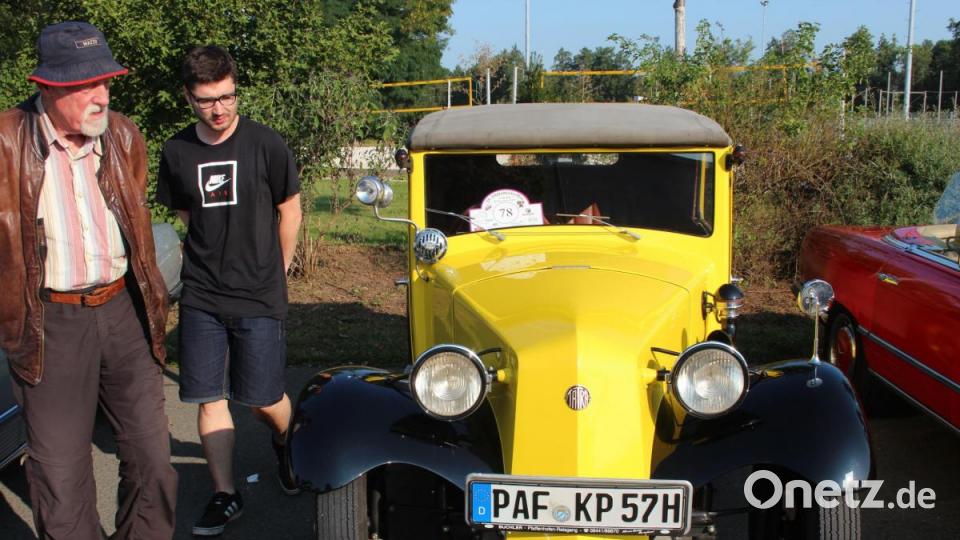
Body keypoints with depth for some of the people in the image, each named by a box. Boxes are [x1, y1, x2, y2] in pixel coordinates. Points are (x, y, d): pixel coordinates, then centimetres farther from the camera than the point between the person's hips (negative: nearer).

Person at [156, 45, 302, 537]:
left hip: (258, 297, -3)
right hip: (201, 297, 3)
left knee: (263, 399, 2)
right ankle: (225, 495, 19)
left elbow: (290, 209, 4)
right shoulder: (176, 152, 2)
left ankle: (286, 444, 36)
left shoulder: (265, 144, -7)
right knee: (209, 397, 5)